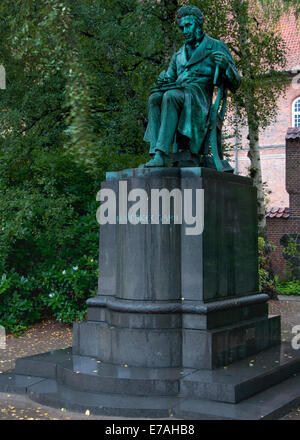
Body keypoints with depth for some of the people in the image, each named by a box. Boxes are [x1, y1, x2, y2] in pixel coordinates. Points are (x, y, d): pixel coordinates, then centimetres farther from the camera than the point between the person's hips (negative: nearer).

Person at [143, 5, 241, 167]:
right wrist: (162, 81, 0)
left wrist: (226, 64, -12)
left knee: (170, 96, -36)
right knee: (155, 97, -30)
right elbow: (170, 80, 25)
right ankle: (155, 154, -41)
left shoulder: (217, 47, 16)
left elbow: (234, 85, 9)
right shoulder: (178, 55, 31)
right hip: (178, 93, 5)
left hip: (199, 95, -4)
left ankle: (161, 154, -46)